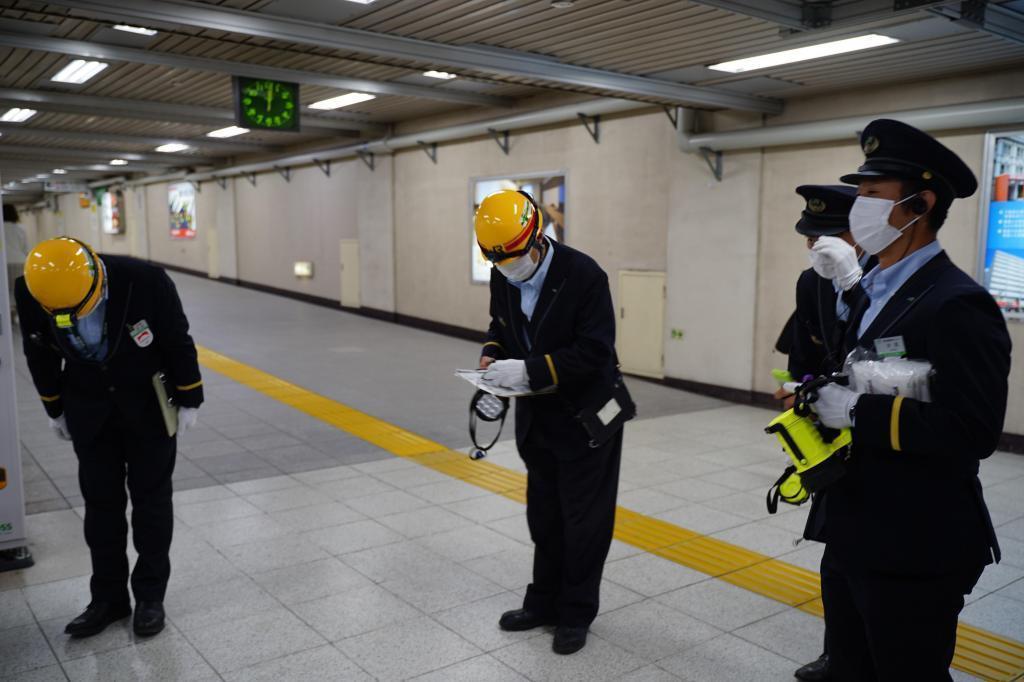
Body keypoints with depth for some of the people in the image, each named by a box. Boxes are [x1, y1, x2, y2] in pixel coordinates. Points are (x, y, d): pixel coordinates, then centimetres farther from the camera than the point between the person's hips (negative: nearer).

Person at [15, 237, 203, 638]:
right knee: (100, 504, 8)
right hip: (89, 410, 2)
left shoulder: (146, 281, -29)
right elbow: (40, 354, -1)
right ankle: (108, 599, 23)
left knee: (151, 500, 7)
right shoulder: (30, 291, -20)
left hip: (150, 406, -2)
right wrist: (55, 410, 8)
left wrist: (189, 402, -6)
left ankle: (150, 596, 21)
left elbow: (179, 343, -14)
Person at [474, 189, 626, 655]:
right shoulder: (502, 277, -4)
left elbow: (594, 352, -26)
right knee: (544, 514, 19)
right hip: (537, 415, 7)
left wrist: (529, 370, -32)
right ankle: (544, 603, 35)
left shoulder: (583, 275, -24)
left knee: (583, 519, 7)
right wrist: (493, 354, -10)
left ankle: (576, 614, 23)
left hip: (586, 413, -6)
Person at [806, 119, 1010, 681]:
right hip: (852, 542, 9)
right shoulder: (874, 293, 10)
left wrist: (859, 412, -23)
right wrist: (820, 397, 0)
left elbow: (973, 432, -26)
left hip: (915, 555, -9)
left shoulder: (957, 305, -18)